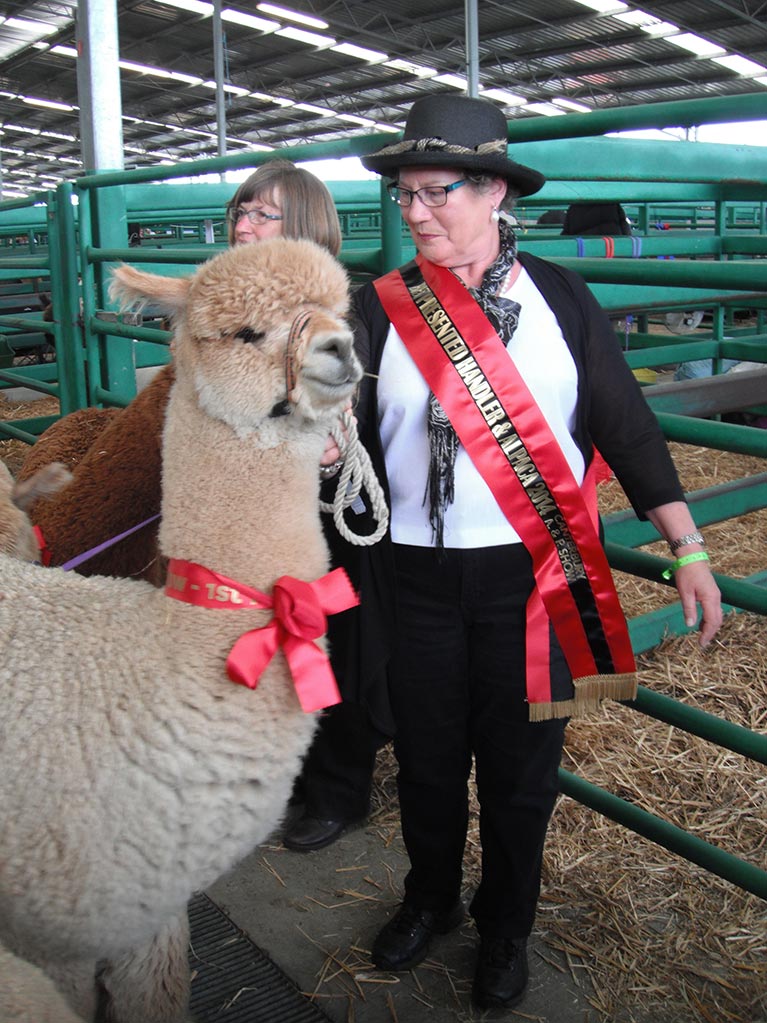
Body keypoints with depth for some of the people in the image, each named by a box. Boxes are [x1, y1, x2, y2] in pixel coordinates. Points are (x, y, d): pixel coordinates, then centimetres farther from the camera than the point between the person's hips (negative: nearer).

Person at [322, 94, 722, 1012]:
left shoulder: (560, 299, -1)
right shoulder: (379, 309, -2)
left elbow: (625, 426, 1)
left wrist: (688, 548, -1)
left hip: (536, 577, 0)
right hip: (420, 580, 1)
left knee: (520, 770, 13)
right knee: (427, 762, 17)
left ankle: (506, 927, 40)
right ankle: (430, 900, 45)